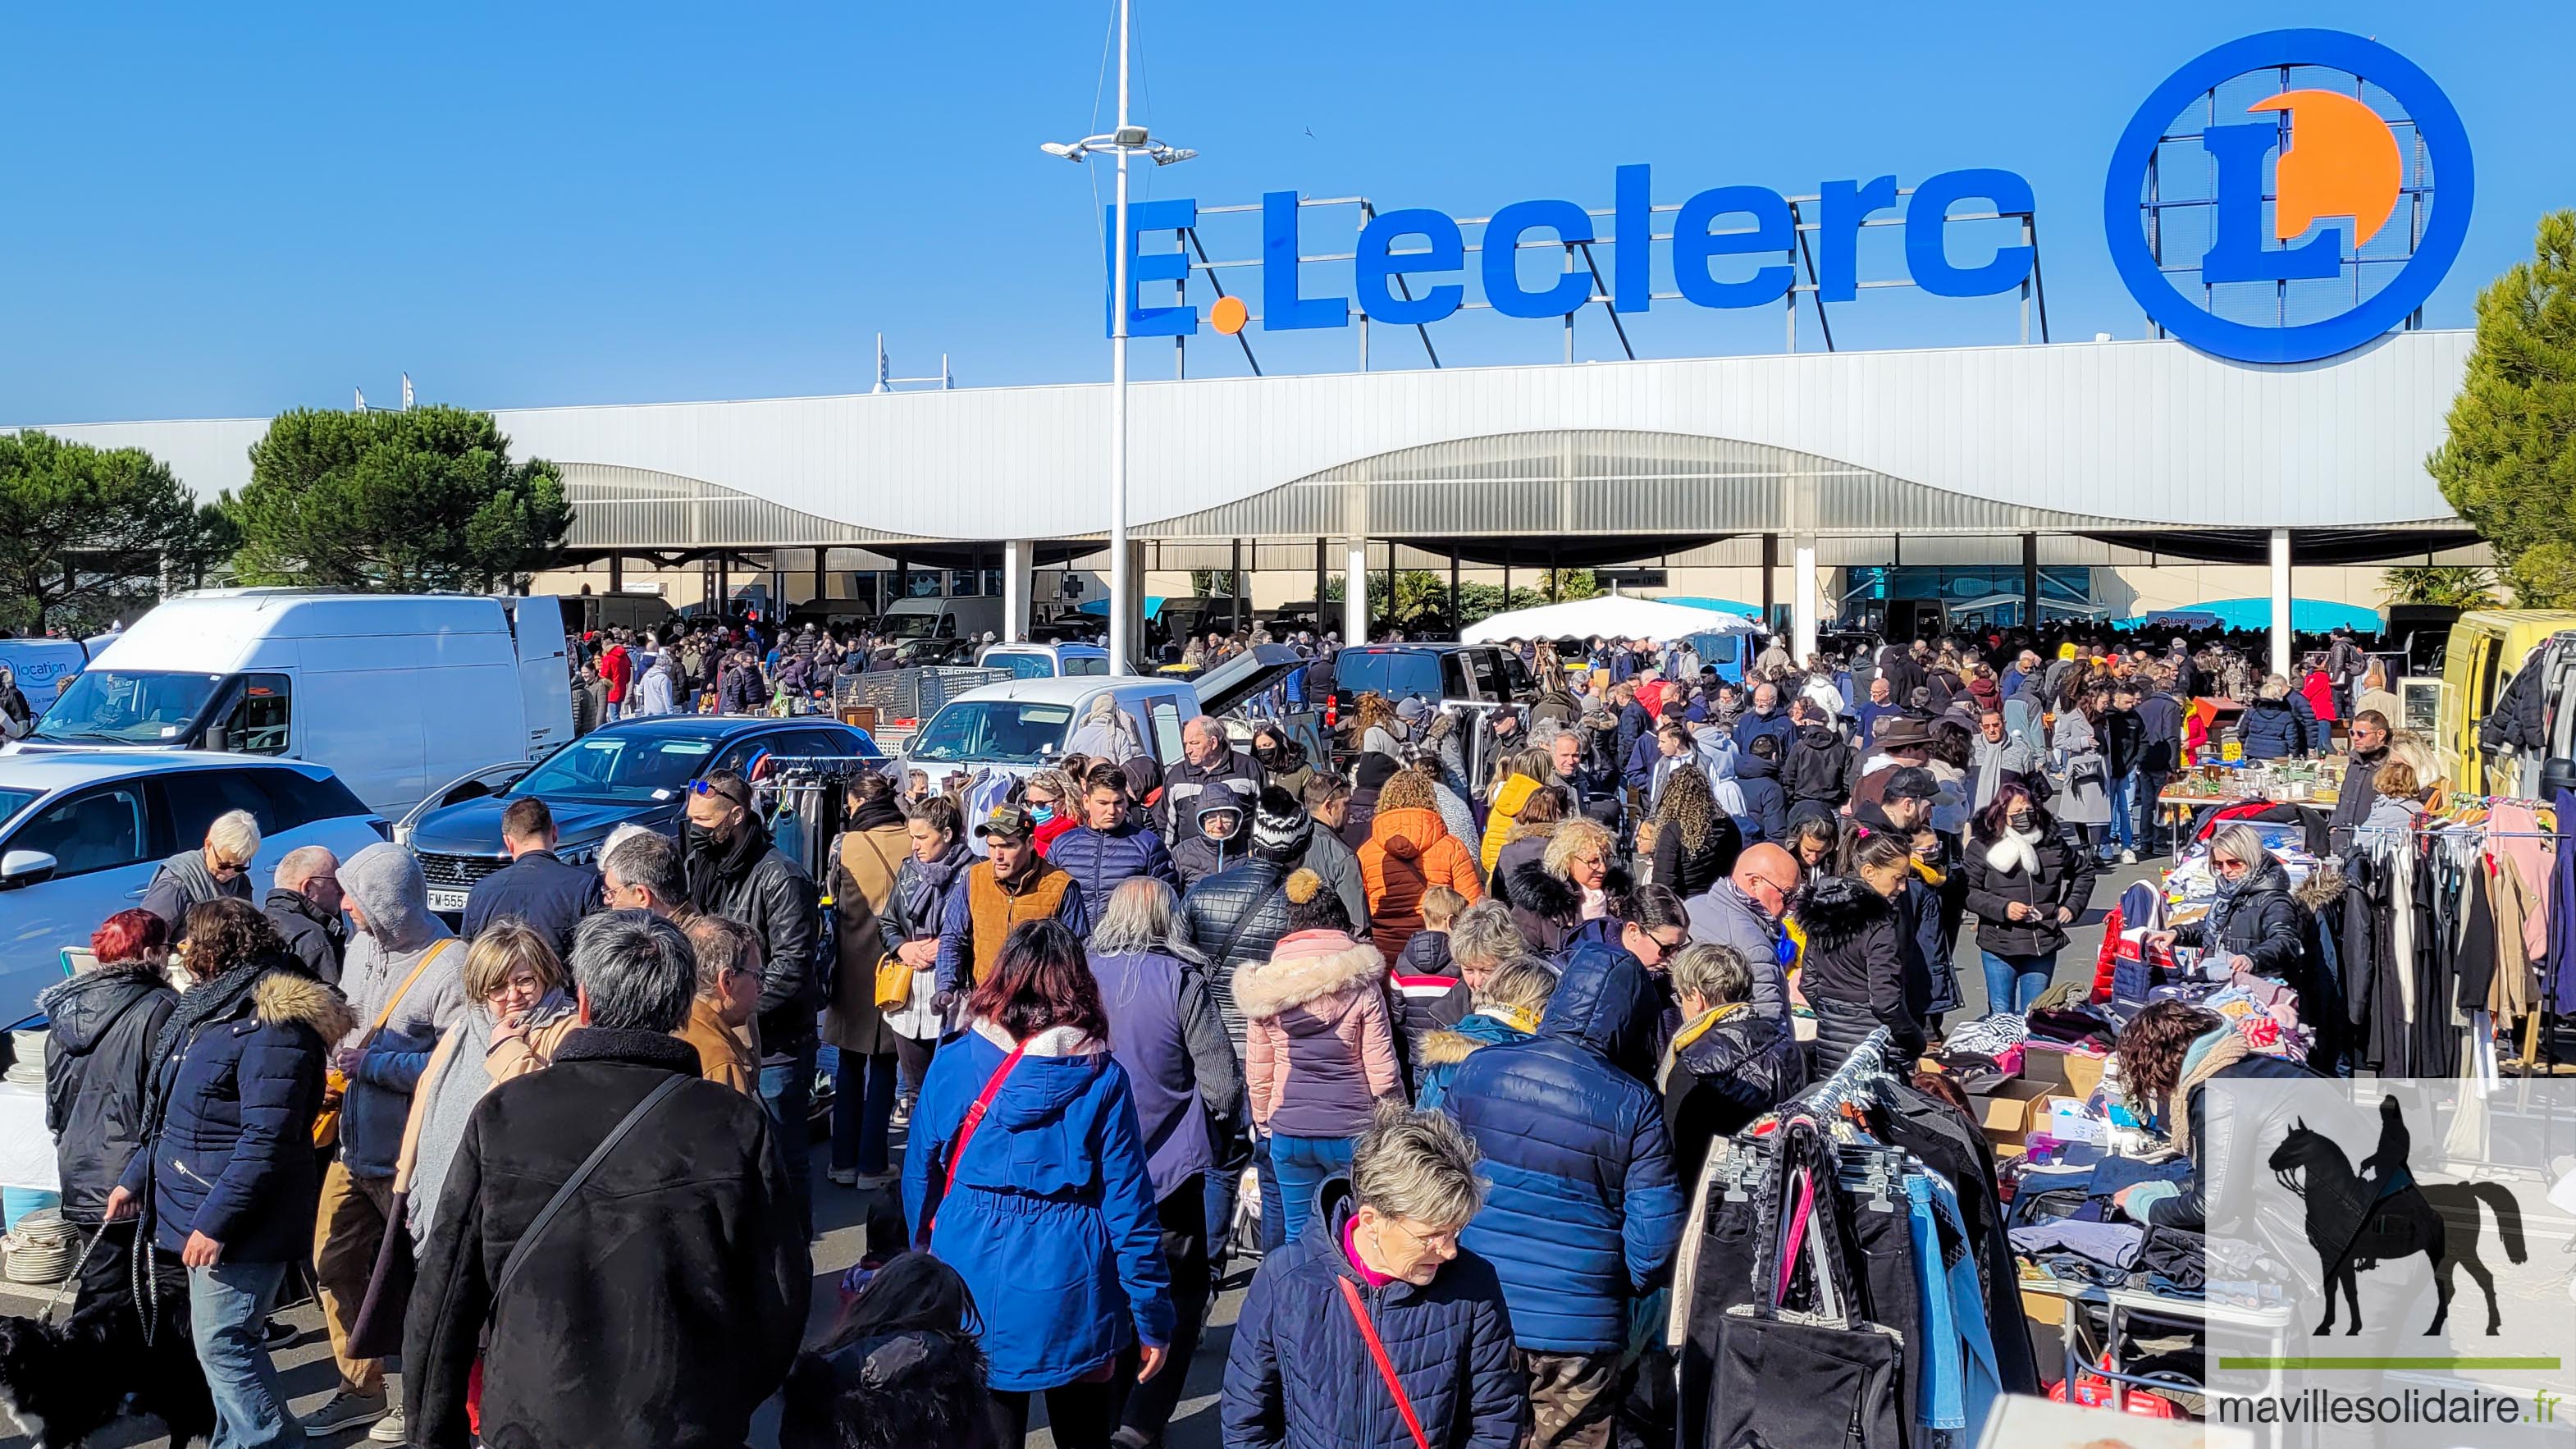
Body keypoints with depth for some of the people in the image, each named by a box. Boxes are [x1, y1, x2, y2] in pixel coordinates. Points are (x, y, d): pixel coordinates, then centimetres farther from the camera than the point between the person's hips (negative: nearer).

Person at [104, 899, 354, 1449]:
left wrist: (214, 1220, -26)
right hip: (198, 1210, 10)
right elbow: (170, 1115, 26)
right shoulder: (207, 1009, 13)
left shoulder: (270, 1026, -21)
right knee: (226, 1342, 16)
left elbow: (265, 1141, -26)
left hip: (238, 1222, -10)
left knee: (224, 1344, -7)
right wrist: (135, 1178, 25)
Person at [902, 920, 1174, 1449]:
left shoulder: (952, 1063, -6)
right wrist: (1153, 1318, -1)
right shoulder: (1102, 1076, -9)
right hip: (1072, 1294, -1)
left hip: (972, 1286, 1)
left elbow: (920, 1175, 3)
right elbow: (1128, 1202, -8)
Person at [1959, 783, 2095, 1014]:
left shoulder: (2052, 843, 5)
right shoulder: (1982, 847, -6)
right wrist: (2002, 908, -20)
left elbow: (2084, 871, 22)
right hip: (2000, 947, -3)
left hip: (2043, 946, 3)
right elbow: (1968, 891, -9)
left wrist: (2072, 906, 11)